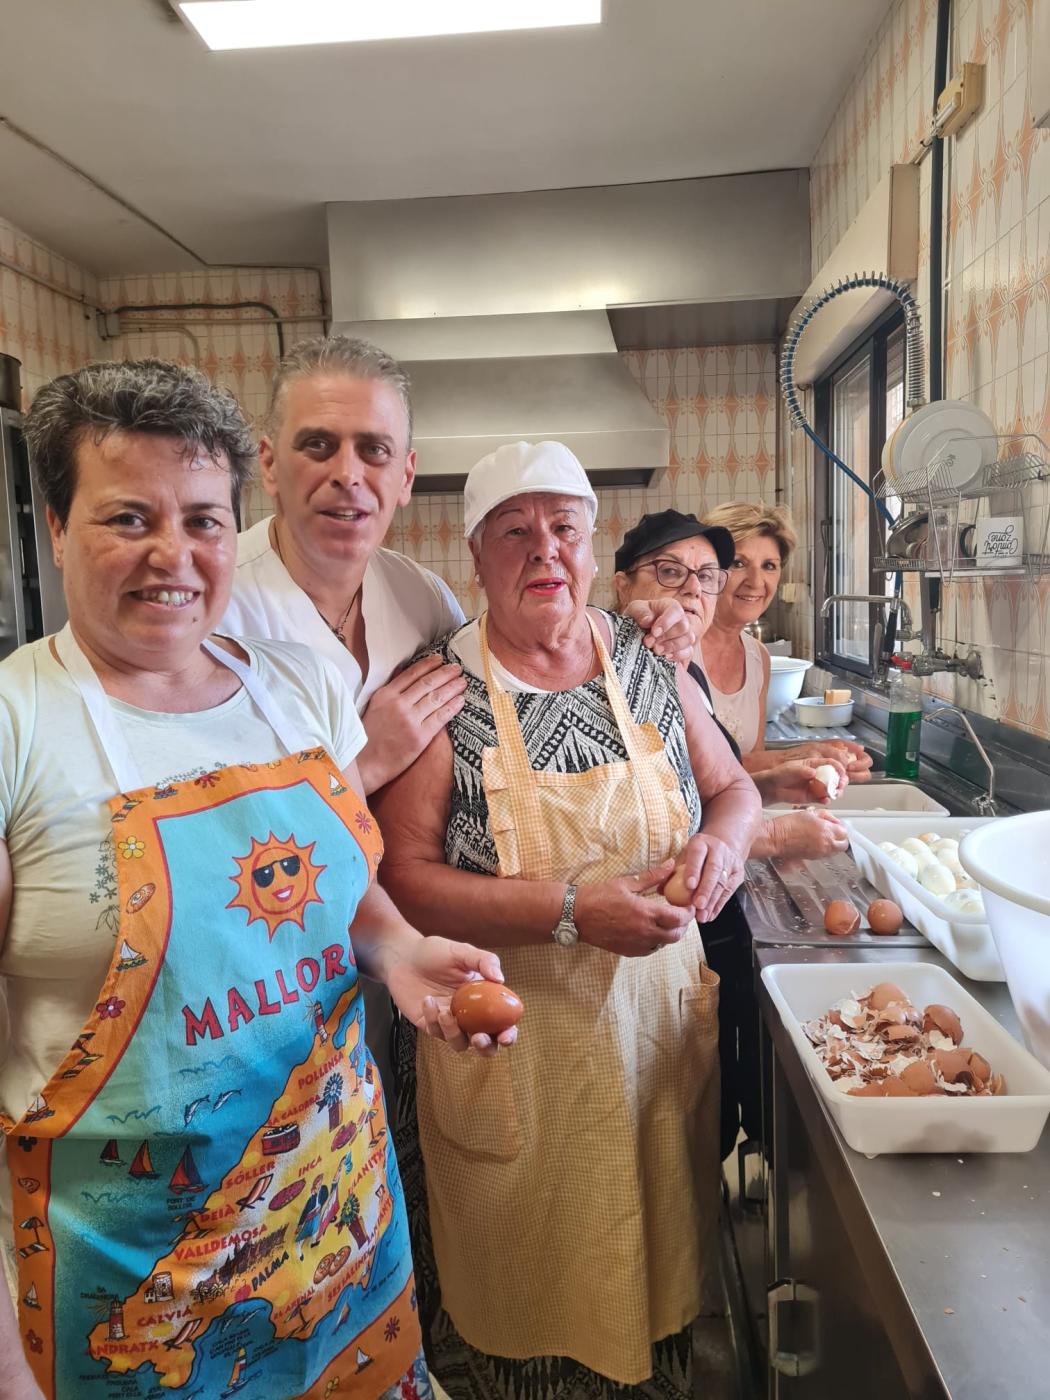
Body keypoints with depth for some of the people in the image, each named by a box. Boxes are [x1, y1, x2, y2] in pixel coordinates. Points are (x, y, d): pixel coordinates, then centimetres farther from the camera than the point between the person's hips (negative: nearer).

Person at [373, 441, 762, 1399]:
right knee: (526, 1282, 15)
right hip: (515, 1042, -3)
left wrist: (723, 836, -12)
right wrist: (572, 910, -25)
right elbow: (406, 879, -17)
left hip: (661, 1024, 4)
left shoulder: (647, 663, 0)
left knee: (663, 1251, 23)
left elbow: (735, 787, 11)